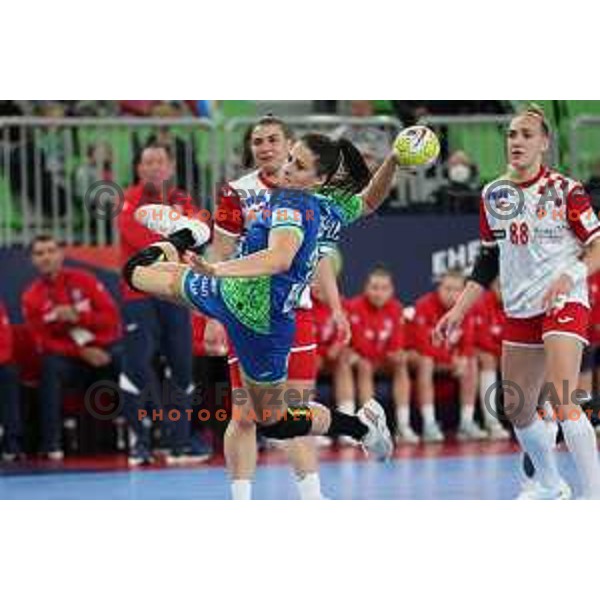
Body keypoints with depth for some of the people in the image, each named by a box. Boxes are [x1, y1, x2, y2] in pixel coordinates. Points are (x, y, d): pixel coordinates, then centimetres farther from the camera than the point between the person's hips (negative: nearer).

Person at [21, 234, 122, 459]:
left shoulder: (84, 280, -1)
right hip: (69, 358, 0)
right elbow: (44, 342, -6)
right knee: (50, 367, -33)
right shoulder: (32, 297, -2)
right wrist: (82, 351, -20)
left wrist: (78, 316, -22)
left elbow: (112, 316, -5)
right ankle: (52, 444, -33)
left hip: (103, 350, 0)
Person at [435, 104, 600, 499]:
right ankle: (552, 485, 33)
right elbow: (488, 262, 16)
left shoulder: (564, 189, -7)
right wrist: (458, 311, 12)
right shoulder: (494, 196, 9)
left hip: (564, 303, -6)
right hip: (520, 308, 6)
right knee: (517, 408, 11)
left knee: (561, 399, -21)